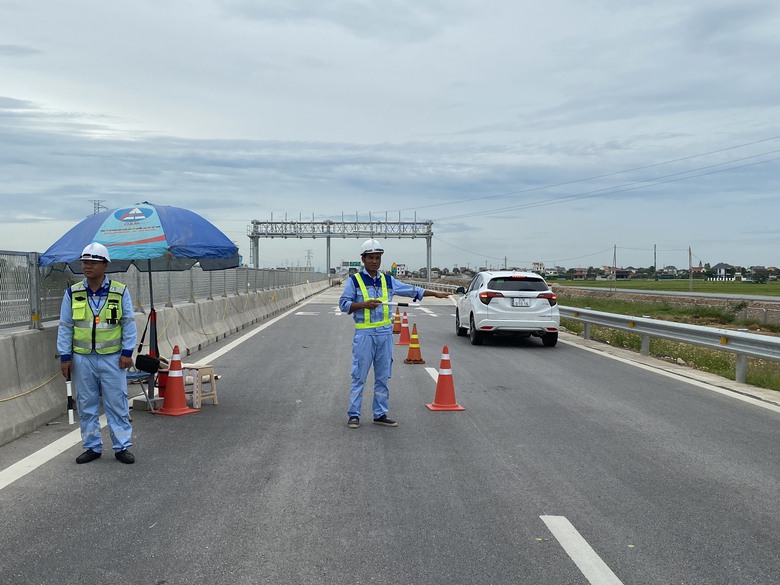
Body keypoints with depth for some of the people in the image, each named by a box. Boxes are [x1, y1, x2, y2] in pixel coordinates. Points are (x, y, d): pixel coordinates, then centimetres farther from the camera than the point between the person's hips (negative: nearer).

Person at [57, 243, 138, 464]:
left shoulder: (120, 292, -2)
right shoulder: (72, 293, 2)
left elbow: (129, 324, 1)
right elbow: (65, 327, 6)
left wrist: (127, 352, -5)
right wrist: (65, 357, 1)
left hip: (112, 358, -2)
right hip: (82, 358, 2)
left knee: (117, 404, 2)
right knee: (86, 405, 9)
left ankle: (122, 447, 12)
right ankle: (92, 447, 21)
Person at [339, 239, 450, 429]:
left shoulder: (388, 280, 13)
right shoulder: (354, 280, 0)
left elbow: (411, 290, 20)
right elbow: (344, 304, -6)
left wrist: (436, 293, 20)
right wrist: (364, 304, -20)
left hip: (385, 333, 5)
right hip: (364, 333, -4)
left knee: (383, 376, 9)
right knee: (359, 376, -2)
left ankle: (380, 414, 17)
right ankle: (354, 414, 6)